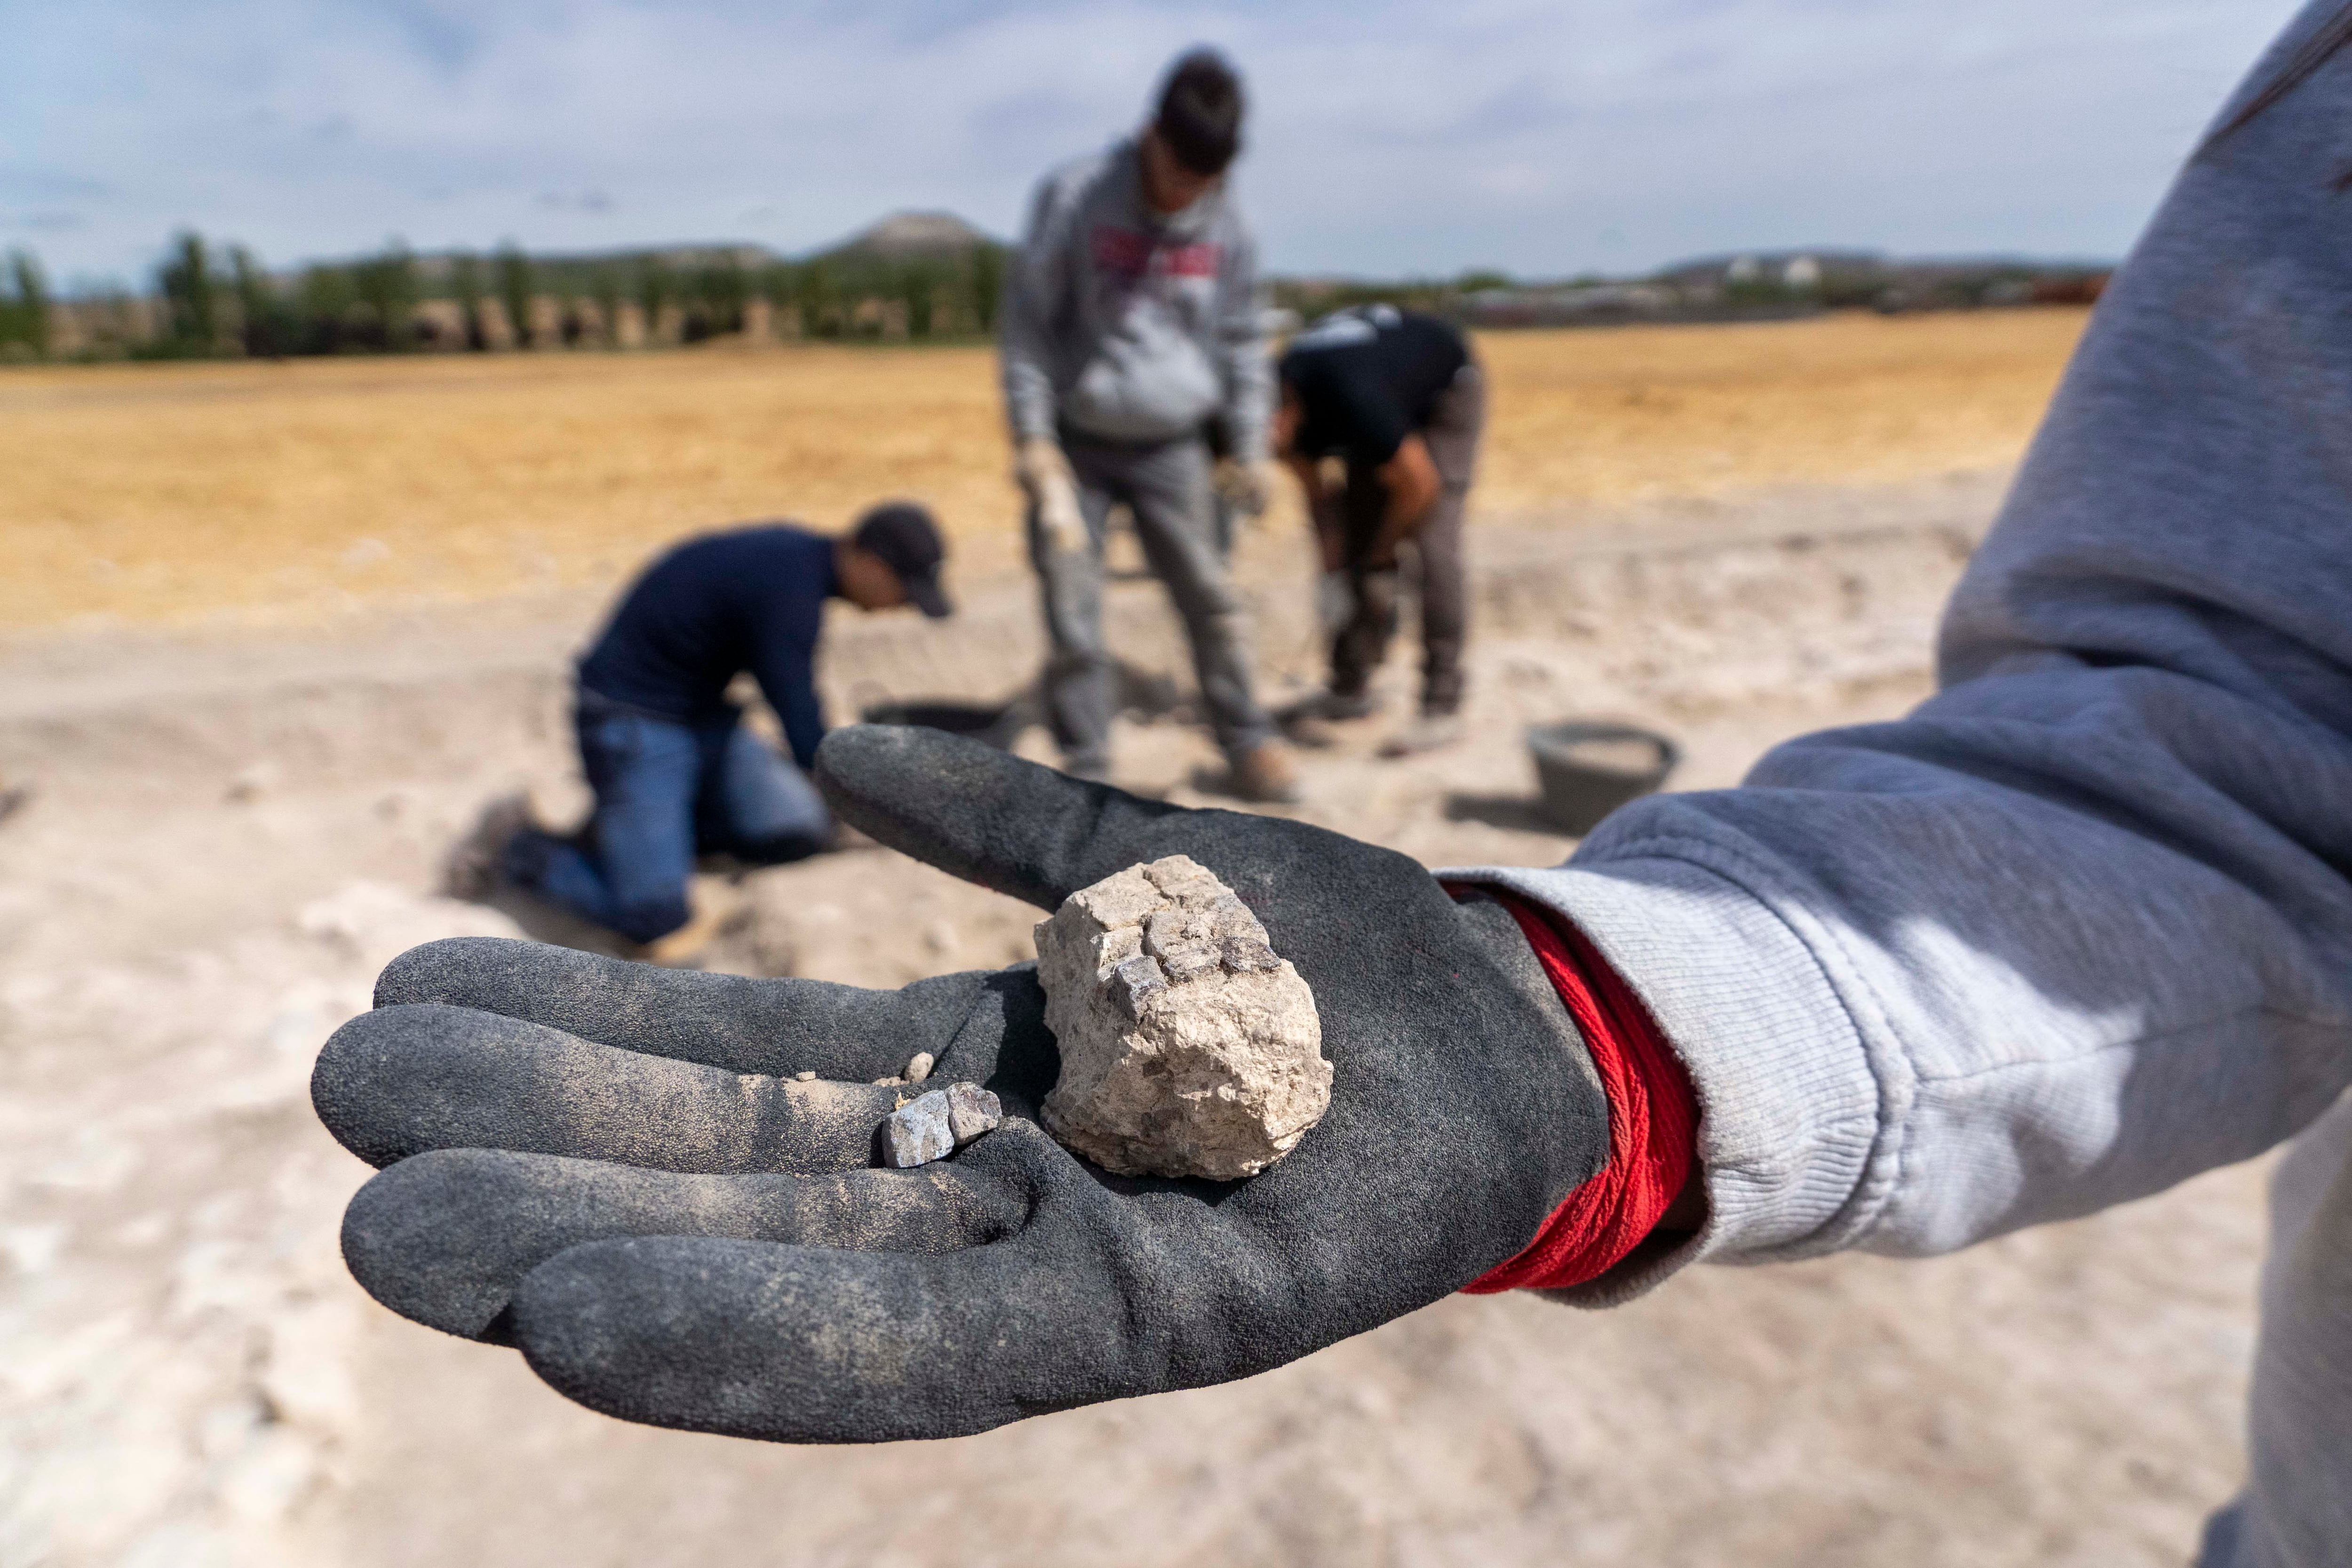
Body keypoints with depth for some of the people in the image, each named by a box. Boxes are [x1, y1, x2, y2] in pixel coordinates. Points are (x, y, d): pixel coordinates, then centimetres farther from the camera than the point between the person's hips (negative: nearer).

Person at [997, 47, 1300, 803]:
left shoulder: (1226, 228, 0)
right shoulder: (1074, 197, -10)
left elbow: (1242, 342, 9)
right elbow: (1027, 320, -8)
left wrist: (1250, 446, 3)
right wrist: (1033, 438, -12)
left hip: (1172, 448, 2)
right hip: (1075, 443, -2)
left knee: (1211, 599, 3)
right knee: (1073, 611, -3)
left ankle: (1248, 742, 20)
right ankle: (1087, 769, 10)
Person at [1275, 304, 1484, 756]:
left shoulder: (1351, 403, -42)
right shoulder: (1286, 398, -19)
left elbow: (1419, 485, -28)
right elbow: (1318, 494, -5)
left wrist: (1379, 560, -15)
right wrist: (1333, 574, -10)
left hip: (1447, 391, -7)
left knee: (1432, 542, -18)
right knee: (1358, 532, 1)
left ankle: (1442, 708, -17)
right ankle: (1351, 689, 9)